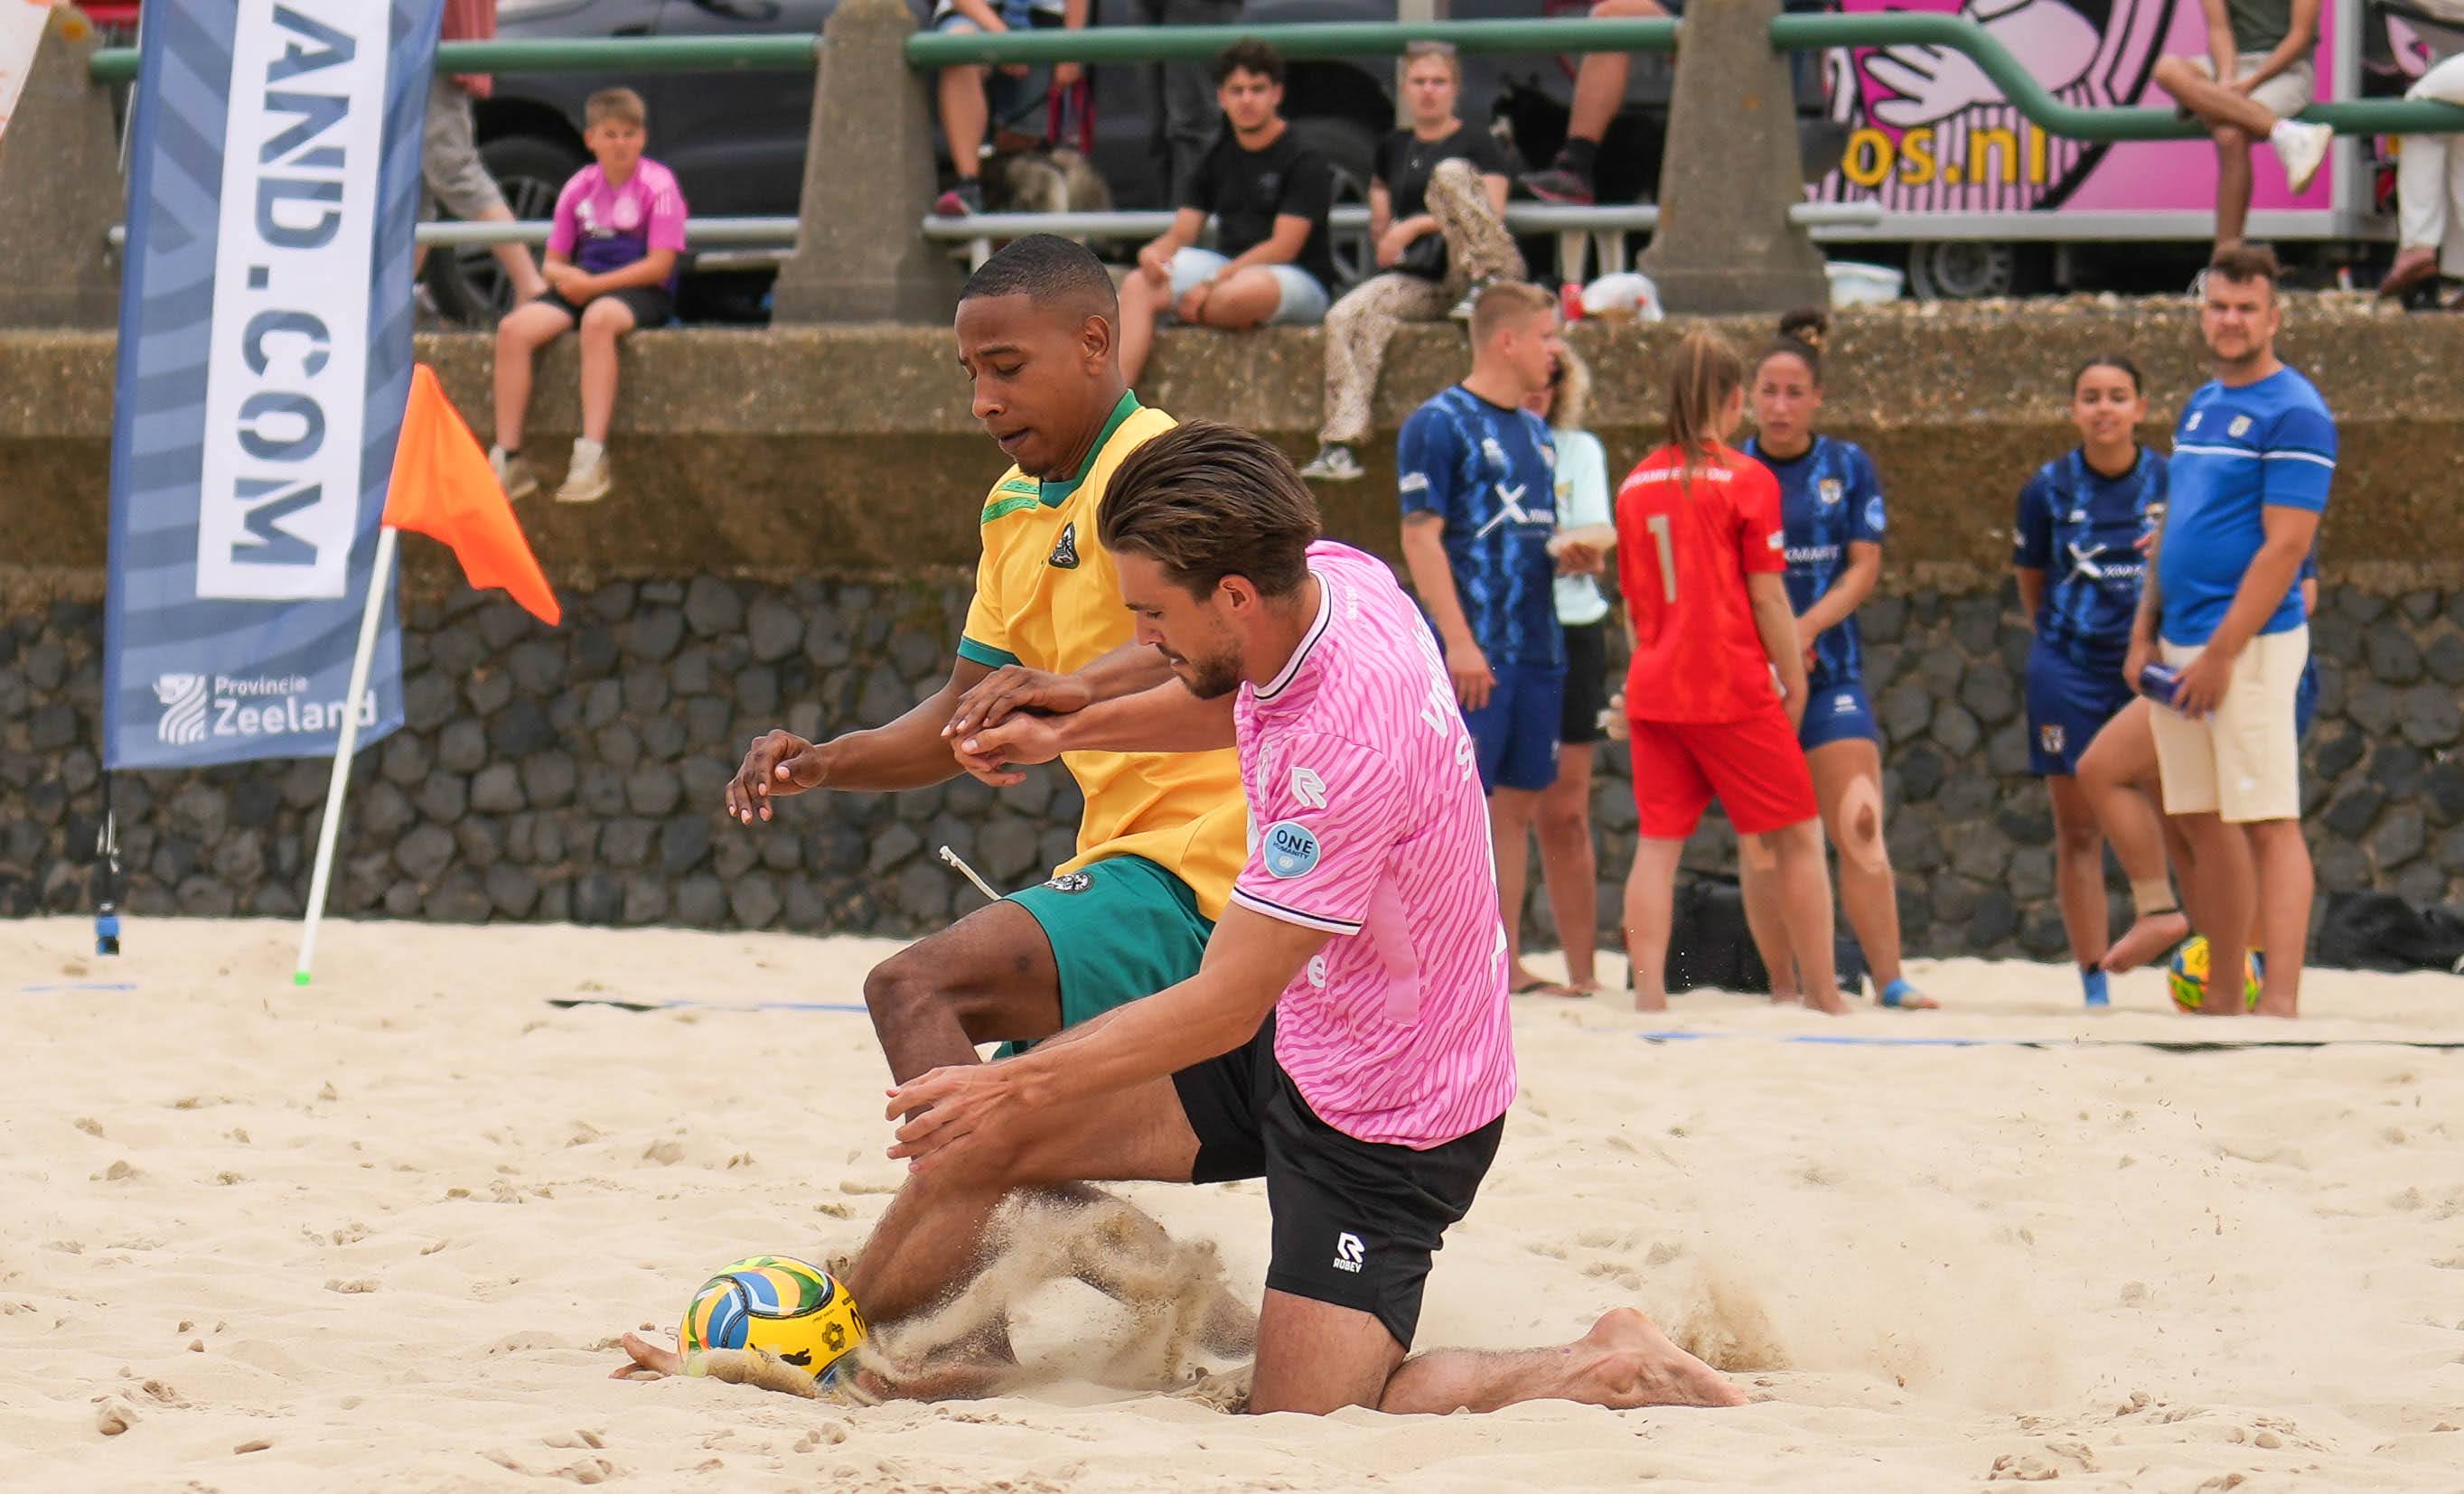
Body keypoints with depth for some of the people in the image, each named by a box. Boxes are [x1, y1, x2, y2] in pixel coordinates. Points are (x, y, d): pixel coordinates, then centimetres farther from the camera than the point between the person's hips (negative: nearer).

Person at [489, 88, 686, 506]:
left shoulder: (659, 185, -3)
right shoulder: (579, 188, 11)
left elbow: (659, 266, -10)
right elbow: (553, 263, 15)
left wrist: (593, 285, -15)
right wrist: (566, 276, -11)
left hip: (641, 294, -5)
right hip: (582, 287, 5)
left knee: (598, 319, -40)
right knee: (513, 329, -21)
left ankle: (592, 459, -44)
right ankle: (508, 459, -21)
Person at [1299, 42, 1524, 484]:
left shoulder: (1477, 142, 7)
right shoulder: (1394, 149, 22)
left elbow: (1493, 214, -6)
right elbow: (1381, 228, 28)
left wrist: (1417, 226, -9)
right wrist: (1388, 239, 4)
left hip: (1469, 268, -4)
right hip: (1416, 281, 4)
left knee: (1449, 175, -27)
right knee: (1348, 316, -27)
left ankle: (1487, 284, -29)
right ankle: (1339, 445, -34)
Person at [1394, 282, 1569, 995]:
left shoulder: (1535, 433, 18)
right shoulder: (1439, 425, -7)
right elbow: (1421, 538, -12)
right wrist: (1459, 641, -20)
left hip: (1538, 648, 8)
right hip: (1476, 653, -8)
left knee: (1518, 804, 8)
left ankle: (1506, 959, 12)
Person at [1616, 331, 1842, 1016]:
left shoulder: (1636, 483, 8)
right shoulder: (1746, 479, -7)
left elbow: (1631, 602, 14)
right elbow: (1767, 598, -8)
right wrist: (1795, 683, 0)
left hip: (1654, 685, 5)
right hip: (1732, 688, -5)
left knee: (1657, 842, 4)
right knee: (1796, 838, 5)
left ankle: (1649, 996, -4)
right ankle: (1822, 996, 6)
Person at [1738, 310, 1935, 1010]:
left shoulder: (1848, 467, 5)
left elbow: (1865, 567, 0)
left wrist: (1808, 625, -16)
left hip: (1830, 669, -1)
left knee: (1859, 828, -10)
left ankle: (1889, 979, -10)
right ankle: (1782, 987, 8)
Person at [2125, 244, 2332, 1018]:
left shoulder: (2293, 414, -9)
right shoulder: (2200, 406, 16)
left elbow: (2285, 546, -16)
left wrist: (2220, 654, -19)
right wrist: (2146, 634, 12)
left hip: (2250, 644, -8)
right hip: (2181, 648, 8)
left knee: (2268, 822, -10)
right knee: (2202, 822, 10)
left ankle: (2281, 1003, -15)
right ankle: (2224, 996, 15)